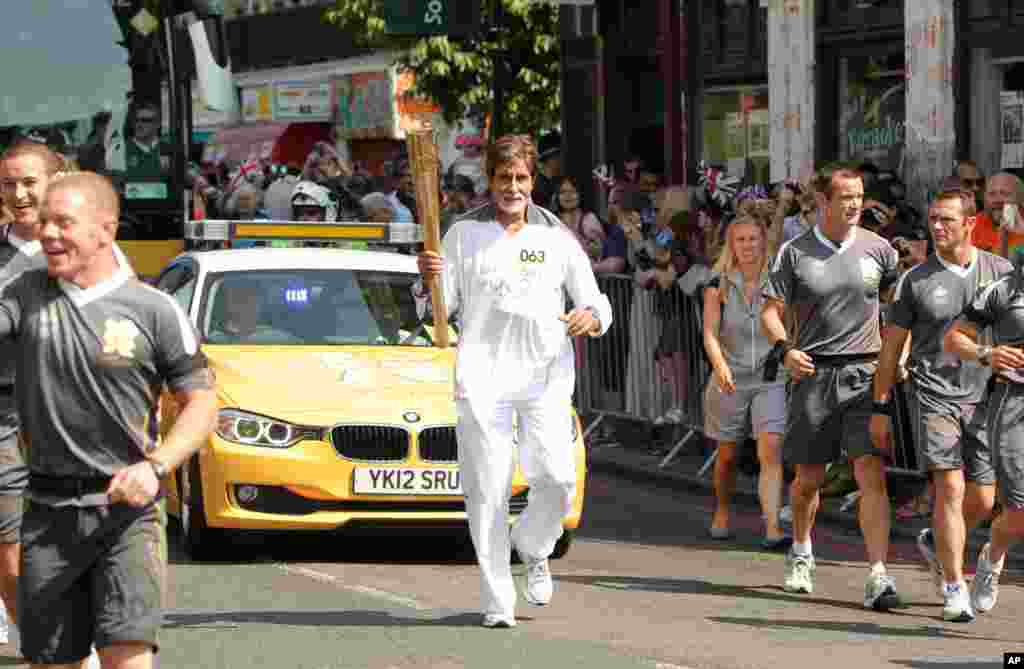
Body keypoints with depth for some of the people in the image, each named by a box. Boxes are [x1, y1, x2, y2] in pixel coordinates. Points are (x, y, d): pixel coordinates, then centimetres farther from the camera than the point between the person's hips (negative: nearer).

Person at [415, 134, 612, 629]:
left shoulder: (557, 238, 11)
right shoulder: (464, 234, 9)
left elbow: (595, 301, 12)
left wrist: (591, 316, -12)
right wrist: (429, 277, -15)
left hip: (546, 371, 1)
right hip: (482, 370, -1)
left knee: (557, 479, -12)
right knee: (487, 487, -4)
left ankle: (532, 547, 21)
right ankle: (497, 601, 3)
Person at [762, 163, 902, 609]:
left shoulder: (876, 248, 4)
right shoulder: (795, 253, 1)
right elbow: (771, 311, 3)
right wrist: (785, 350, -15)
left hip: (865, 374, 0)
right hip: (814, 373, 0)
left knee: (872, 473, -13)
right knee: (809, 478, 10)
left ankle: (878, 576, -16)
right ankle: (801, 554, 38)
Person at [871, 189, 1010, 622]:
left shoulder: (1000, 272, 6)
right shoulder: (916, 280, 2)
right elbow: (891, 346, 6)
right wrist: (880, 408, 4)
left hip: (983, 397, 3)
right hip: (933, 395, -3)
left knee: (983, 500, 4)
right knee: (951, 488, -14)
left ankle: (935, 543, 34)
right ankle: (954, 589, -7)